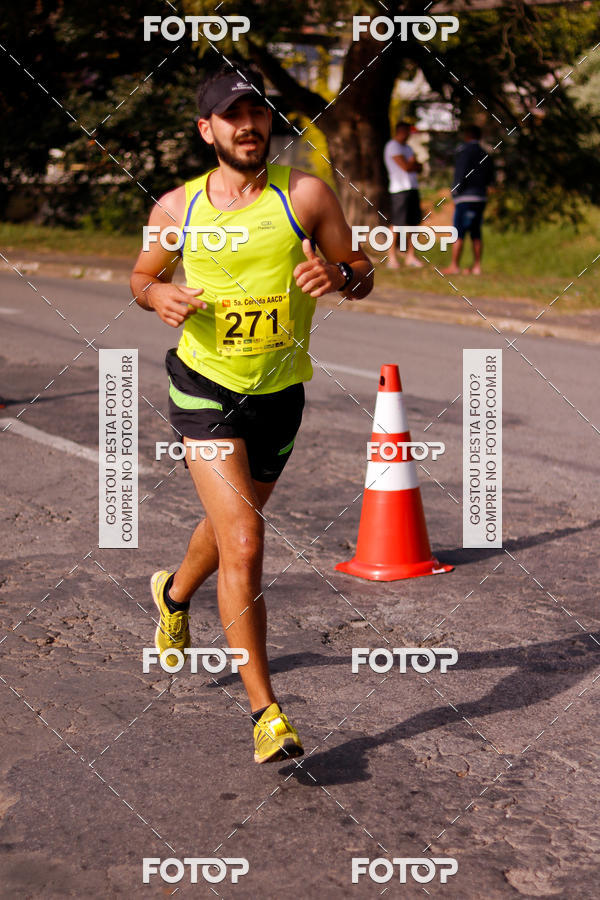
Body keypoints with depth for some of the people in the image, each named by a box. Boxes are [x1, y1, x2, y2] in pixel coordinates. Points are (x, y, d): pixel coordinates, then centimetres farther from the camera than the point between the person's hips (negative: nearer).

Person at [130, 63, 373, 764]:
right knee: (243, 545, -17)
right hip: (204, 389, -2)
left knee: (234, 523, 24)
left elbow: (361, 275, 1)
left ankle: (175, 592, 59)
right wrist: (158, 296, -11)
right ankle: (265, 712, -9)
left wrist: (338, 276, -23)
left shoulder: (305, 195, -6)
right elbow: (142, 274, 13)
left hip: (279, 394, 3)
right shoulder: (176, 208, -4)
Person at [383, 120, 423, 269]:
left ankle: (410, 256, 9)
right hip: (399, 189, -9)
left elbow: (419, 168, 16)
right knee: (397, 223, -10)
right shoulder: (393, 146, -6)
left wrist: (412, 164, -4)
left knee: (414, 222, 5)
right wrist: (415, 163, 5)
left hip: (412, 188, 9)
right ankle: (392, 257, -6)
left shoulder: (407, 148, 23)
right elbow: (405, 167, -15)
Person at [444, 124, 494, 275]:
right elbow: (490, 178, 17)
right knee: (476, 234, 9)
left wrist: (456, 190, -6)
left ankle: (454, 266, -7)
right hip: (481, 197, 7)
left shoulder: (464, 151, -7)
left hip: (466, 197, -7)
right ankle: (476, 266, 9)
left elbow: (461, 173, -16)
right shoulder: (484, 155, 15)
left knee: (458, 233, -6)